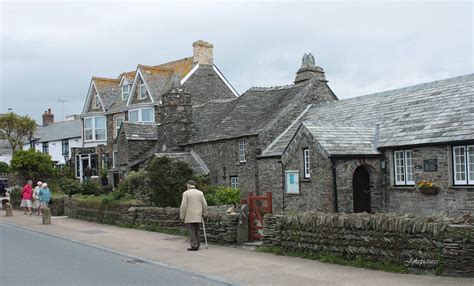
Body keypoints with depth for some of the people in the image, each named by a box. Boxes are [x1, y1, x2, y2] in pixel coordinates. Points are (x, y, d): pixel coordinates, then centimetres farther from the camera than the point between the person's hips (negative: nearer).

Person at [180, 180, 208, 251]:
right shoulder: (200, 193, 6)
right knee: (196, 231, 12)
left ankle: (194, 246, -6)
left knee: (192, 231, -3)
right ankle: (197, 245, 12)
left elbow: (183, 206, -11)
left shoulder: (186, 193, -6)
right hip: (197, 216, 4)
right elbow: (205, 204, 5)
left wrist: (182, 216, -4)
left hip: (189, 216, -4)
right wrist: (204, 213, 21)